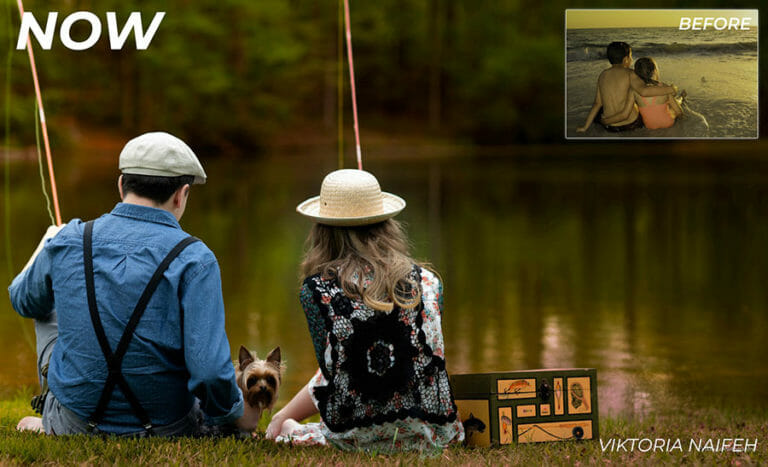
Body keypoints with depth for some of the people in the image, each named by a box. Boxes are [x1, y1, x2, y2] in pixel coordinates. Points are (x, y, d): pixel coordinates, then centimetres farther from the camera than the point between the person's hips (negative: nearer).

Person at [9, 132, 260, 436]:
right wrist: (238, 415, -4)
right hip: (166, 430, -2)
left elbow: (24, 300, 15)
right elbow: (210, 373, -25)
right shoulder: (195, 260, -19)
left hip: (74, 426, 2)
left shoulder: (68, 241, -8)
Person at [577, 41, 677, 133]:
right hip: (631, 123, -3)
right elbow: (644, 91, -31)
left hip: (609, 126, 3)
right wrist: (671, 89, -20)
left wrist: (585, 127, 9)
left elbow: (597, 103, 3)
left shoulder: (603, 75, 1)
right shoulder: (628, 73, -14)